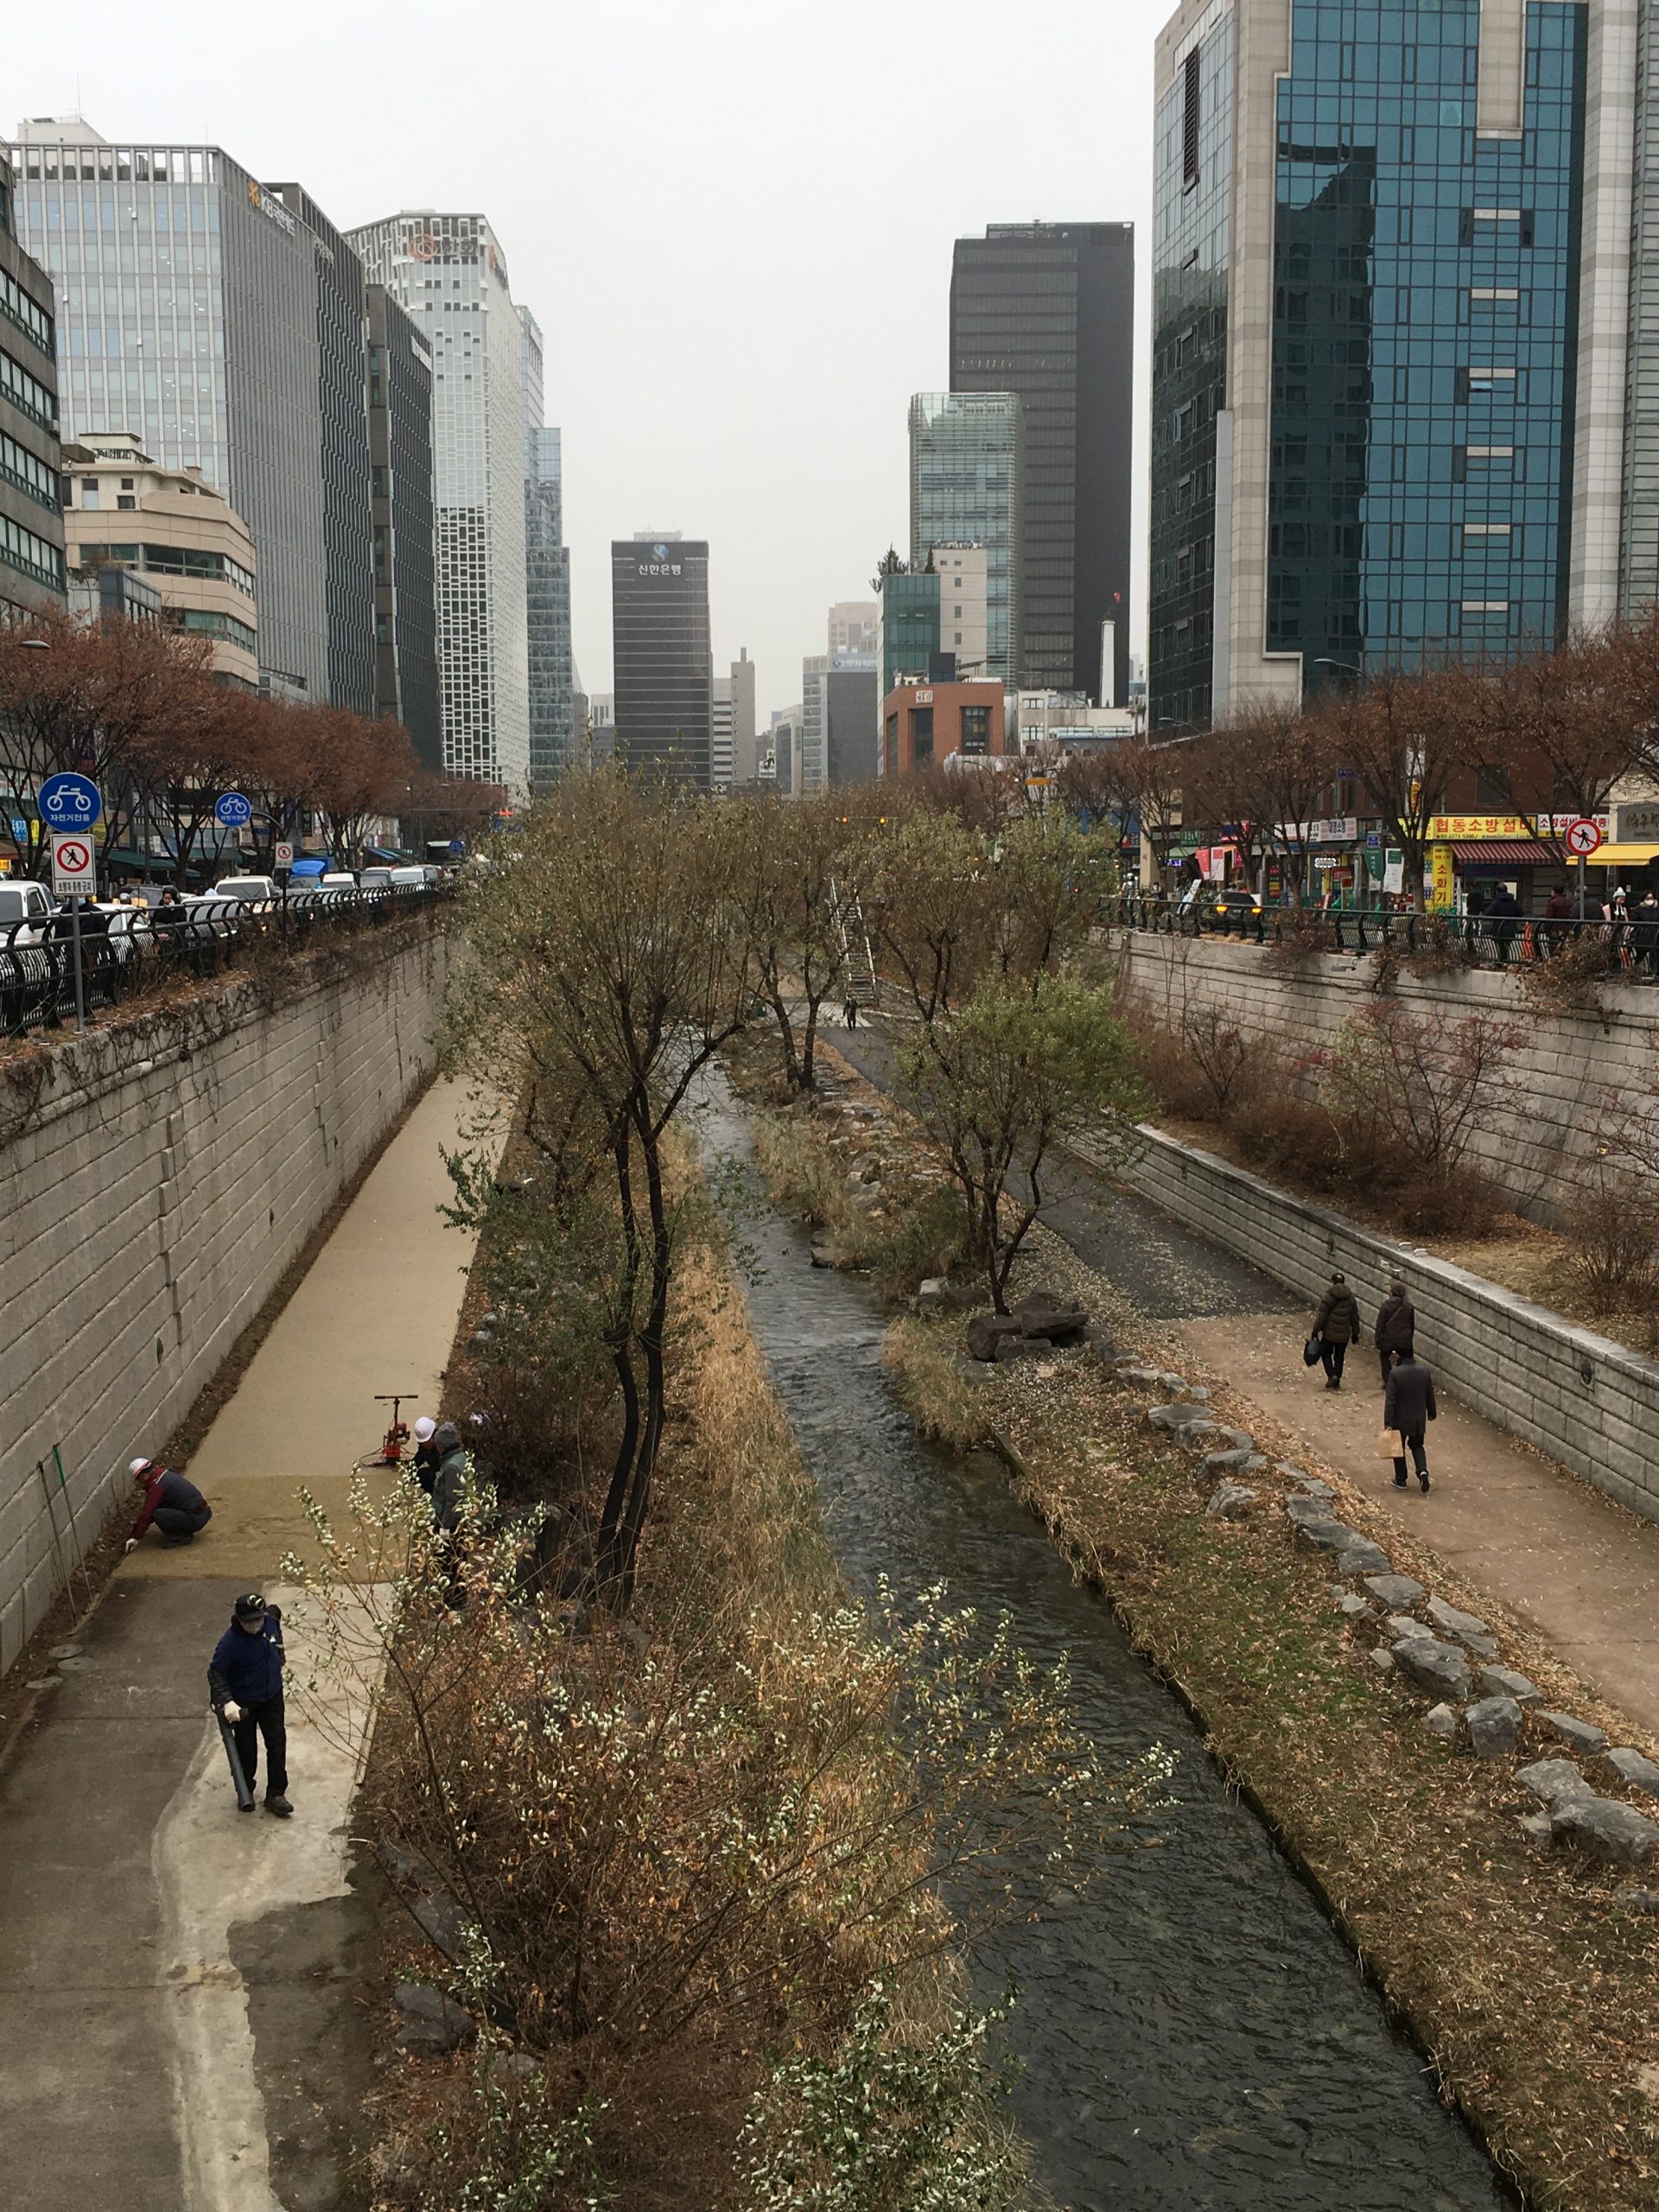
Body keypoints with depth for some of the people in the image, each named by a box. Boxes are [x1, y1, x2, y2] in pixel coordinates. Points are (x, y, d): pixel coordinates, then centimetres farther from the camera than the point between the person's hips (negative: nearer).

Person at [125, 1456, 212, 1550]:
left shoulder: (157, 1486, -16)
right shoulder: (167, 1473, 14)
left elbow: (147, 1513, -16)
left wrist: (136, 1537, -10)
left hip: (196, 1519, -10)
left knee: (158, 1514, -20)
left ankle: (183, 1538, -3)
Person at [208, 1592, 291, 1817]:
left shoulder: (271, 1621, -15)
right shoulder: (230, 1643, -30)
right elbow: (215, 1673, -23)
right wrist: (226, 1703, -35)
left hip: (272, 1698, 4)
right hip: (244, 1703, -4)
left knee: (277, 1745, 6)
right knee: (246, 1750, 12)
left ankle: (275, 1795, 18)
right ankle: (246, 1792, 35)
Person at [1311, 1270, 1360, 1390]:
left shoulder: (1328, 1297, -14)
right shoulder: (1350, 1298, 1)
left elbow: (1322, 1317, -14)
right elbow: (1355, 1318, 7)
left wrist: (1315, 1331, -6)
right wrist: (1355, 1333, 17)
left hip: (1329, 1334, -4)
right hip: (1344, 1335, 4)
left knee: (1326, 1354, 14)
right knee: (1339, 1357, 15)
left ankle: (1332, 1375, -4)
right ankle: (1337, 1382, 19)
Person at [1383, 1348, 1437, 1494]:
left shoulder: (1396, 1374, -21)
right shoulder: (1424, 1371, -5)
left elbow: (1390, 1400, -19)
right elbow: (1430, 1395, 6)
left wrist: (1388, 1421, -14)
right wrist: (1432, 1413, 20)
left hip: (1400, 1419, -4)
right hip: (1419, 1419, 4)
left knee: (1399, 1448, 13)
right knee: (1417, 1446, 20)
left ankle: (1401, 1480, 20)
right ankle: (1422, 1471, -3)